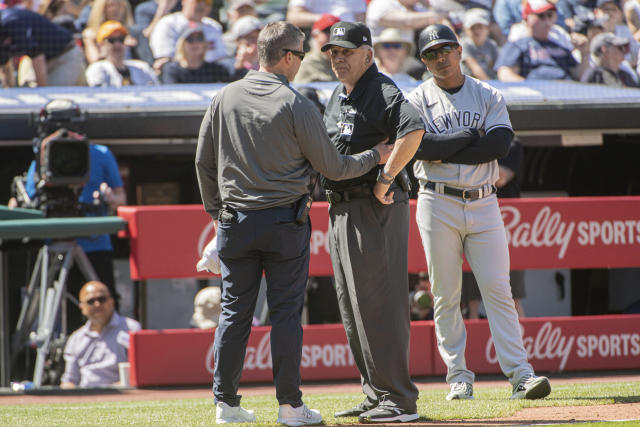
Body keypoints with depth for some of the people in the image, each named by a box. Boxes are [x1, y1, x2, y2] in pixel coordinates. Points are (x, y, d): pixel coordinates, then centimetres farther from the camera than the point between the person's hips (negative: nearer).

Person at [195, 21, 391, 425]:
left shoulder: (225, 98, 2)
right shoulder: (297, 105, -10)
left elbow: (204, 161, 8)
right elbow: (332, 167, -4)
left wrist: (215, 209, 19)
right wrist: (375, 157, 12)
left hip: (235, 222, 4)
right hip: (284, 221, -4)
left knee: (235, 311, 8)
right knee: (286, 312, 1)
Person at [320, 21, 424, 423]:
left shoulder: (383, 92, -13)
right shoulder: (337, 97, 17)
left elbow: (414, 130, -31)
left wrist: (385, 179, -28)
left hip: (375, 209, -10)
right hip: (341, 210, 10)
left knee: (379, 304, -10)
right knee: (353, 308, 13)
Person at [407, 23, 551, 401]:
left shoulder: (488, 96, 8)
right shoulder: (418, 100, 4)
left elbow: (501, 143, -8)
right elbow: (421, 146, -14)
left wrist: (446, 152, -11)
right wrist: (472, 135, -9)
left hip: (483, 203, 1)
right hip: (438, 204, -1)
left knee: (498, 290, -5)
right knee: (446, 296, 1)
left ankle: (520, 375, -8)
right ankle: (459, 379, 6)